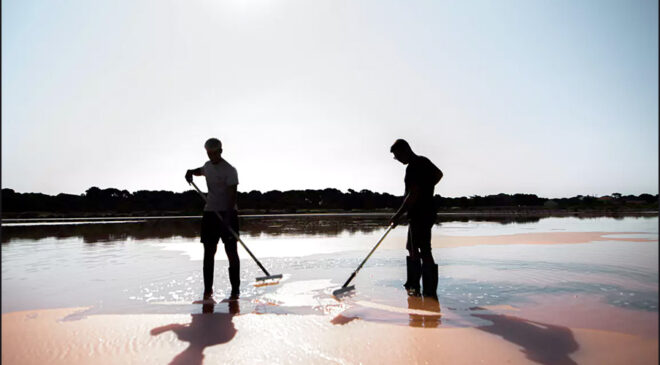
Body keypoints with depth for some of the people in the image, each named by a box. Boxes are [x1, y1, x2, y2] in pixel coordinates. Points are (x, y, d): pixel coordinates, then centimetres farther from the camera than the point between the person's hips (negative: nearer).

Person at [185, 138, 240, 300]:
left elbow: (232, 195, -20)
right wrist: (192, 172, 15)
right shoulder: (208, 165, 11)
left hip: (227, 213, -6)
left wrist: (227, 217, -30)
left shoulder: (230, 170, -12)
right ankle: (208, 288, 16)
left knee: (231, 251, -4)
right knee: (208, 252, 7)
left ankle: (235, 289, 2)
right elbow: (202, 171, 37)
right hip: (210, 212, 6)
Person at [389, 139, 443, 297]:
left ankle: (430, 291, 0)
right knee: (412, 249, 19)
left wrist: (398, 214, -19)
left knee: (424, 252, -6)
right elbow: (439, 174, 26)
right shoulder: (424, 161, 11)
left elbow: (413, 195, -25)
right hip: (427, 211, 11)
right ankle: (413, 285, 29)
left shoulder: (413, 168, -20)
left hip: (421, 214, -11)